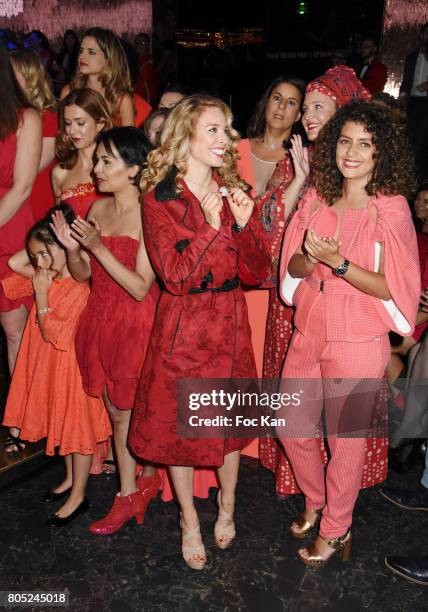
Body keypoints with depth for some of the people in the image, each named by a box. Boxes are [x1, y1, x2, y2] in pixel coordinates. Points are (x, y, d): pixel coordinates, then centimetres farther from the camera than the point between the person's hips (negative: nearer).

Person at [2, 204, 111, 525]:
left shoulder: (79, 287, -24)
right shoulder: (50, 278, 2)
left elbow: (53, 333, -25)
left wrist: (41, 294, -21)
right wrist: (39, 244, -3)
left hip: (71, 366, -9)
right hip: (50, 366, 9)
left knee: (78, 427, 6)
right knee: (62, 423, 21)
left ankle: (78, 496, 20)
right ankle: (71, 479, 40)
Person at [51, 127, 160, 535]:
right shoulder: (98, 209, 5)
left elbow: (141, 288, -20)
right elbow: (83, 274, 8)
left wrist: (99, 247, -23)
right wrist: (72, 248, -12)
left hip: (135, 324, -6)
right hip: (100, 319, 6)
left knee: (134, 413, 10)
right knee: (117, 411, 15)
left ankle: (145, 481, 36)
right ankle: (128, 495, 30)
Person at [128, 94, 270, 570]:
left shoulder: (234, 192, 3)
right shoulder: (159, 199, -8)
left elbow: (258, 272, -1)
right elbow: (175, 277, -15)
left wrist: (244, 225, -17)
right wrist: (212, 227, -24)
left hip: (229, 321, 3)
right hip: (182, 325, -3)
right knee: (177, 422, 9)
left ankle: (226, 507, 40)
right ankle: (189, 521, 33)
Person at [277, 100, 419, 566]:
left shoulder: (391, 208, -10)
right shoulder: (316, 199, 4)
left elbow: (393, 287, -13)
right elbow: (293, 268, 4)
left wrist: (338, 263, -25)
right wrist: (310, 258, -18)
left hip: (358, 343, -5)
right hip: (308, 334, 5)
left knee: (345, 438, 10)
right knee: (290, 427, 15)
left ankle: (335, 529, 33)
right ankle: (315, 503, 42)